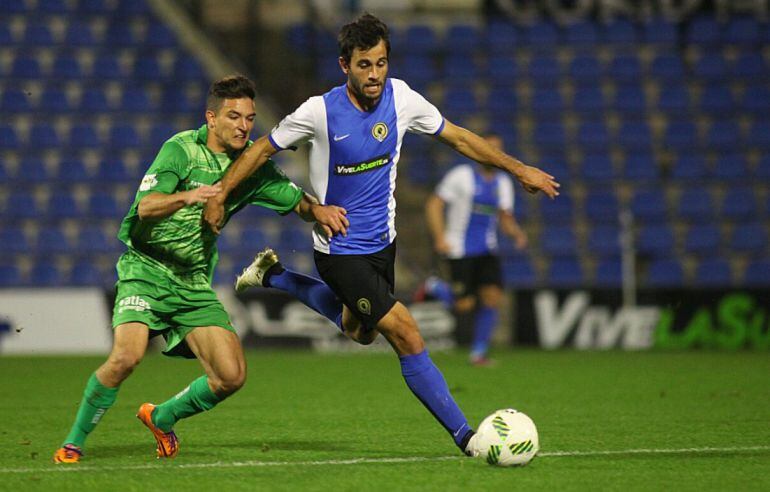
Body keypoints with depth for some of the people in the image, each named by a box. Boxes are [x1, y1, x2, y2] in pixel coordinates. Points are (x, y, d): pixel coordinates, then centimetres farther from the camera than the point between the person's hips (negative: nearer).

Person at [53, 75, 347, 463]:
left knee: (232, 376, -6)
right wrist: (187, 196, -43)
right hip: (146, 270, -5)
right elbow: (146, 206, -24)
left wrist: (317, 210, -11)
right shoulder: (181, 149, -12)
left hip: (195, 283, 5)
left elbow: (296, 201, 12)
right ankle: (73, 442, -6)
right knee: (126, 356, -26)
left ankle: (162, 417, 22)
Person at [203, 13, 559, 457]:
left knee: (359, 332, 27)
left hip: (382, 240, 6)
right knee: (408, 337, -15)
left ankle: (273, 275, 43)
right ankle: (465, 437, -7)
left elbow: (458, 137, 4)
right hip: (341, 249, -6)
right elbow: (263, 149, -6)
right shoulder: (320, 112, -20)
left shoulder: (401, 98, -8)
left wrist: (520, 169, 4)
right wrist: (219, 196, -7)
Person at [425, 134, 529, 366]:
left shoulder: (503, 183, 11)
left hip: (487, 250, 5)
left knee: (492, 298, -10)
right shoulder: (461, 175, -6)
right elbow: (434, 205, -6)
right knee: (464, 306, -9)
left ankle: (478, 352, 2)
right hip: (460, 250, -5)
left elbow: (506, 218, 16)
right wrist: (440, 238, -16)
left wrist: (517, 234, -5)